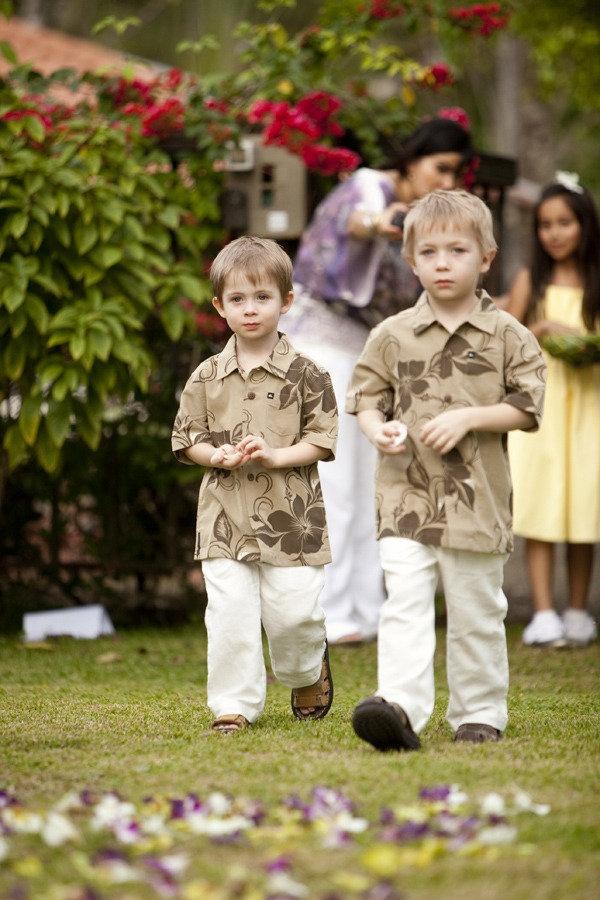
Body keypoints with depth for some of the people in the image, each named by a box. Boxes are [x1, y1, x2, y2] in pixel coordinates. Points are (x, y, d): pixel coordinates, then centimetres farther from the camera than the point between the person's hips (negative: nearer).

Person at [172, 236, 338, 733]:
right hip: (226, 515, 2)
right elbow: (186, 438, 11)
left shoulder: (306, 373, -1)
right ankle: (235, 704, 5)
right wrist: (218, 455, -10)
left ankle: (309, 672, 31)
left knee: (293, 612, 0)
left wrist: (275, 456, -17)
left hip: (291, 515, -2)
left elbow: (321, 439, -2)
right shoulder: (207, 378, 7)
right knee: (229, 615, -5)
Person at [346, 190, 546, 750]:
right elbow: (365, 399, 12)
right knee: (405, 603, -13)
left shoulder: (507, 336, 2)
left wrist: (468, 418, -14)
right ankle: (400, 706, -22)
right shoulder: (392, 336, 6)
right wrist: (377, 428, -10)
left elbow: (526, 407, -1)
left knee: (476, 611, 8)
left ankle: (479, 714, 19)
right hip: (406, 495, 1)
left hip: (477, 497, 0)